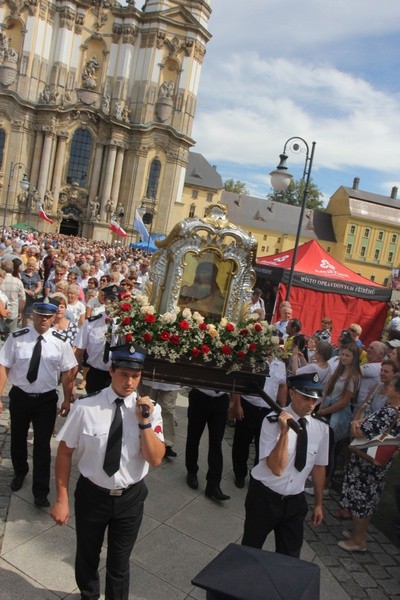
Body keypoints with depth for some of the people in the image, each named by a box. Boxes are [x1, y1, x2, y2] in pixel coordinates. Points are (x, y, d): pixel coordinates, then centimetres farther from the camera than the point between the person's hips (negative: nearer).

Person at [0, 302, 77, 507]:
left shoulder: (60, 342, -9)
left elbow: (67, 372, -5)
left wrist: (67, 400, -4)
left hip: (47, 399, -1)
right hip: (20, 396, 1)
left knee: (42, 444, 4)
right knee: (18, 439, 21)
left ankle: (40, 491, 20)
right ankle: (20, 472, 50)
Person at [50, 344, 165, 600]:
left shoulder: (151, 410, -14)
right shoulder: (86, 407, -20)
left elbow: (156, 459, -16)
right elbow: (65, 452, -10)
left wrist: (144, 423, -29)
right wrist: (62, 499, -7)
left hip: (130, 497, 0)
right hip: (91, 494, 0)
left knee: (120, 561, 19)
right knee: (87, 555, 26)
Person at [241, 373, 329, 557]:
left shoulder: (321, 428, -7)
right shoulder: (273, 422, -21)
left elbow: (318, 467, 5)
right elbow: (277, 468, -26)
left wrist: (318, 504, 12)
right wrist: (284, 431, -35)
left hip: (295, 501, 3)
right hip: (264, 497, -3)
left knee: (290, 555, 15)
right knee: (251, 549, 18)